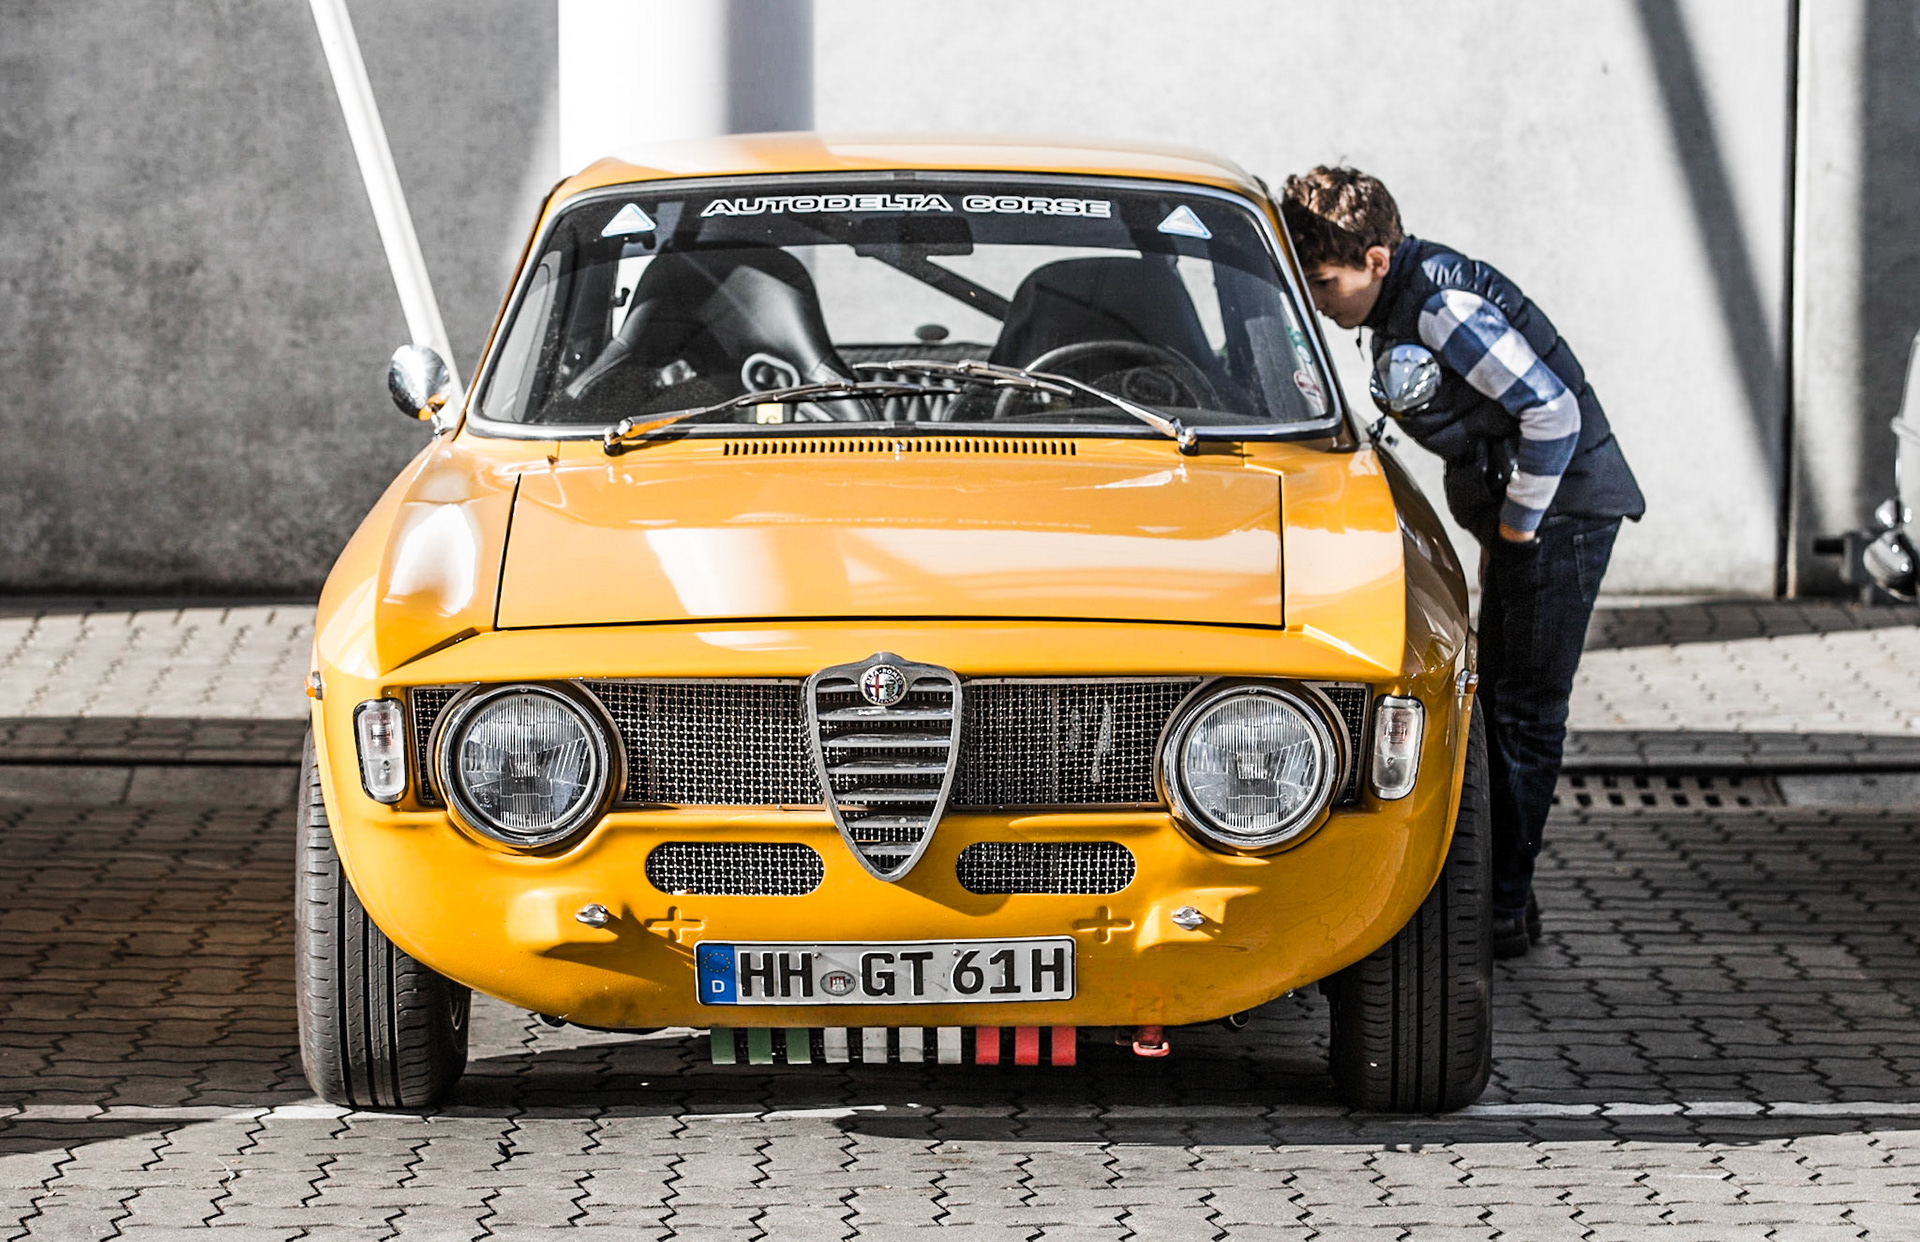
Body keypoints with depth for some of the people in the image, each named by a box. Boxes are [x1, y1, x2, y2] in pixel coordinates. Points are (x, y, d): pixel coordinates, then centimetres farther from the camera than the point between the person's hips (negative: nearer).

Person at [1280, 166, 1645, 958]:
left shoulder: (1443, 311, -23)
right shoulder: (1401, 305, 8)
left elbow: (1553, 412, -26)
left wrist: (1516, 528, -17)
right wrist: (1494, 531, 16)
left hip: (1563, 508, -10)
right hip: (1516, 514, 10)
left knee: (1526, 714, -7)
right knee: (1502, 707, 14)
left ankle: (1504, 910, -4)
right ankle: (1501, 898, 21)